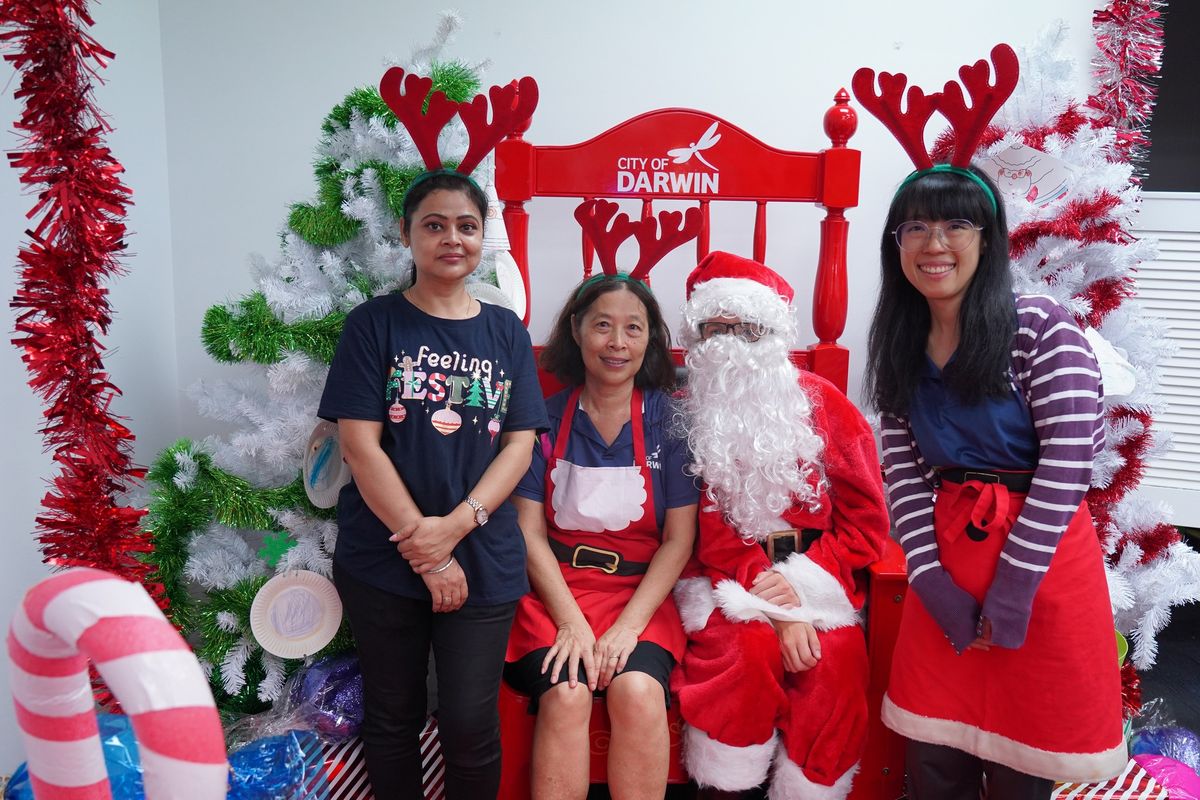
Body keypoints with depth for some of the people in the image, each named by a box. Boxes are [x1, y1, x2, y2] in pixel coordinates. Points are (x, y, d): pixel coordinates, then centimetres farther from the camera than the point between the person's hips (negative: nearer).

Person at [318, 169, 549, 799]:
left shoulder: (506, 333, 7)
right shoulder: (374, 325, 0)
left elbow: (519, 443, 1)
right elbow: (359, 444, -8)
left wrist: (456, 524, -14)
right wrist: (425, 550, -12)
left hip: (482, 562, 1)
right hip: (382, 560, -1)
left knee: (470, 722, 1)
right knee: (392, 717, 11)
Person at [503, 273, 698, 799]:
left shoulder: (669, 420, 2)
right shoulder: (546, 418, 3)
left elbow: (679, 539, 0)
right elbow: (530, 531, 1)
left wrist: (629, 624, -12)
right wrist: (571, 620, -12)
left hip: (642, 592, 0)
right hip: (556, 586, 0)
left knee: (638, 691, -28)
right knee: (565, 695, -26)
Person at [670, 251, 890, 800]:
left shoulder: (824, 405, 4)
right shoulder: (688, 412, 0)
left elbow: (866, 522, 3)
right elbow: (706, 531, -4)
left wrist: (801, 582, -11)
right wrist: (775, 609, -15)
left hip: (814, 575, 1)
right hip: (729, 580, -1)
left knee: (834, 662, -24)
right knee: (745, 651, -28)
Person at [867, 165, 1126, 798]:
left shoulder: (1040, 326, -10)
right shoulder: (899, 348, 6)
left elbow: (1069, 461, -15)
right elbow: (903, 472, 2)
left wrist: (1013, 585, -15)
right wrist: (929, 577, -8)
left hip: (1040, 557, -4)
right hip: (946, 562, 5)